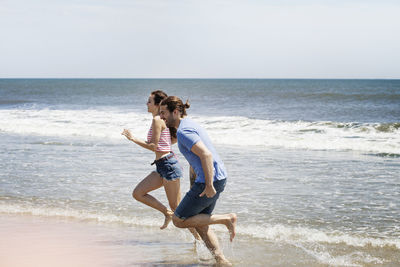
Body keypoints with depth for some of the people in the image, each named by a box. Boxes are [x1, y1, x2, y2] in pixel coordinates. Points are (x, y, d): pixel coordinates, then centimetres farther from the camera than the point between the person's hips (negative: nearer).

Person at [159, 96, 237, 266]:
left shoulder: (183, 131, -15)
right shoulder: (190, 125, 17)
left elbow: (206, 155, -25)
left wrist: (209, 186, -25)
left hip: (210, 180, -10)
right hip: (219, 178, 10)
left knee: (179, 221, -1)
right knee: (199, 224, 16)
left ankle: (227, 219, -2)